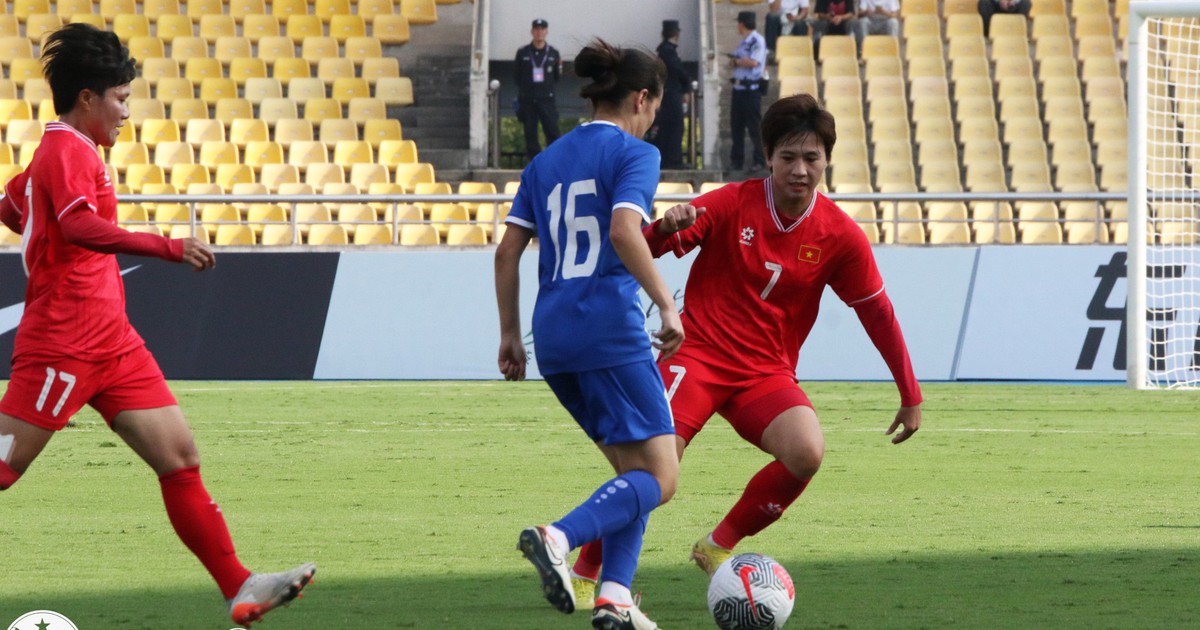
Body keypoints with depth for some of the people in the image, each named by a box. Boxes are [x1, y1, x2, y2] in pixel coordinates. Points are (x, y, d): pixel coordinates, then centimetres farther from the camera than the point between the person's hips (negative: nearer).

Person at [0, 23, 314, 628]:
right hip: (65, 344, -10)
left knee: (179, 455, 1)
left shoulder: (61, 152, 19)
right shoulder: (68, 152, -12)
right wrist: (169, 248, -39)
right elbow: (79, 225, -31)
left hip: (112, 344, 10)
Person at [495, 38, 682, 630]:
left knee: (632, 469, 17)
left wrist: (510, 334, 19)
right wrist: (668, 305, -15)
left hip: (553, 337, 8)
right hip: (611, 330, -8)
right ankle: (557, 537, -27)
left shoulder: (545, 162, 16)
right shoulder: (633, 154, -3)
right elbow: (624, 231, -20)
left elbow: (507, 252, 13)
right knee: (657, 478, -4)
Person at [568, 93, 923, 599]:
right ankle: (583, 573, -2)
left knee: (806, 452, -26)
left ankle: (719, 548, -2)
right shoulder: (732, 204, -7)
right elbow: (644, 249, -9)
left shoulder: (840, 236, -2)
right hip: (699, 353, -2)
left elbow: (878, 313, 6)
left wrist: (910, 396, 8)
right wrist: (665, 229, -34)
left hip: (766, 373, 2)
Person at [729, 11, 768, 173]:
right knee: (736, 124, 11)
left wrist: (736, 61, -9)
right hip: (739, 87, 9)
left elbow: (753, 62, -22)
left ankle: (760, 160, 2)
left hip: (751, 88, -9)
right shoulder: (744, 42, 16)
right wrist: (734, 61, -6)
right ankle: (736, 159, 18)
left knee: (754, 126, -5)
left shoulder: (757, 41, -12)